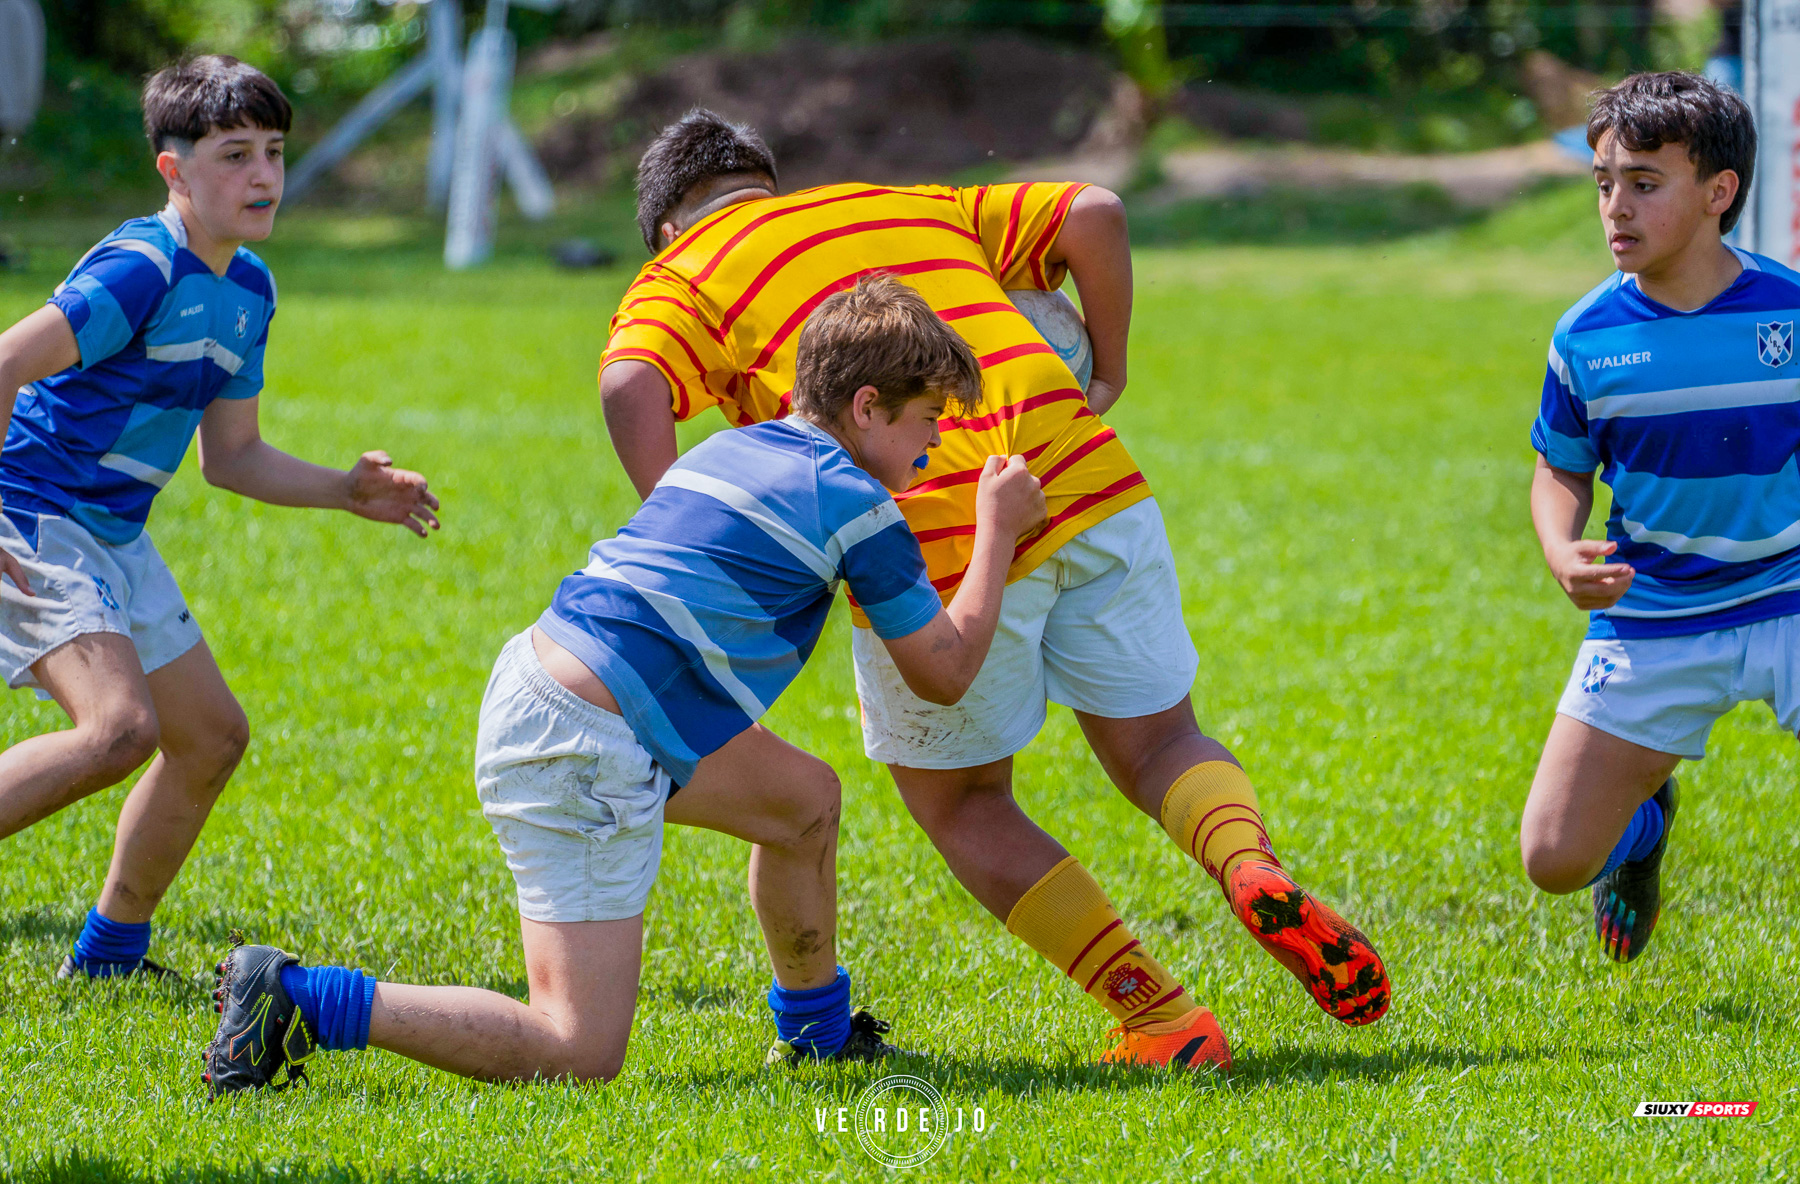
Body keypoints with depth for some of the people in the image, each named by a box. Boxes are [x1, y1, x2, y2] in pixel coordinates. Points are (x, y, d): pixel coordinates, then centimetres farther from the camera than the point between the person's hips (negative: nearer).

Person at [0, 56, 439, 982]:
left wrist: (347, 492, 6)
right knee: (120, 727, -27)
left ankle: (108, 952, 25)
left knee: (212, 736, 13)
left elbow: (230, 456, 18)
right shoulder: (141, 269, -20)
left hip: (114, 540, 10)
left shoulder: (248, 290, 9)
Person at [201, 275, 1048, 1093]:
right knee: (579, 1052, -9)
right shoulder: (854, 504, -6)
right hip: (579, 751, -10)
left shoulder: (734, 450, 16)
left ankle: (816, 1031, 38)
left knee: (805, 797, 24)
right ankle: (296, 1000, -12)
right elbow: (946, 673, 3)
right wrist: (997, 529, 14)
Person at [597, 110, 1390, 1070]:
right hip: (1087, 484, 3)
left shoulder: (677, 280, 15)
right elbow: (1093, 215, 18)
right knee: (1159, 743, 18)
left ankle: (1157, 1016, 10)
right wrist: (1105, 377, 26)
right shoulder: (912, 207, 28)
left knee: (957, 802, 19)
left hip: (933, 540, -3)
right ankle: (1255, 874, -15)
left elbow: (631, 389, -8)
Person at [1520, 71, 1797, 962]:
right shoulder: (1587, 337, -6)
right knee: (1554, 861, 1)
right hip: (1651, 616, 2)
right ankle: (1642, 818, 36)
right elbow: (1562, 469, 9)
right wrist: (1564, 560, -11)